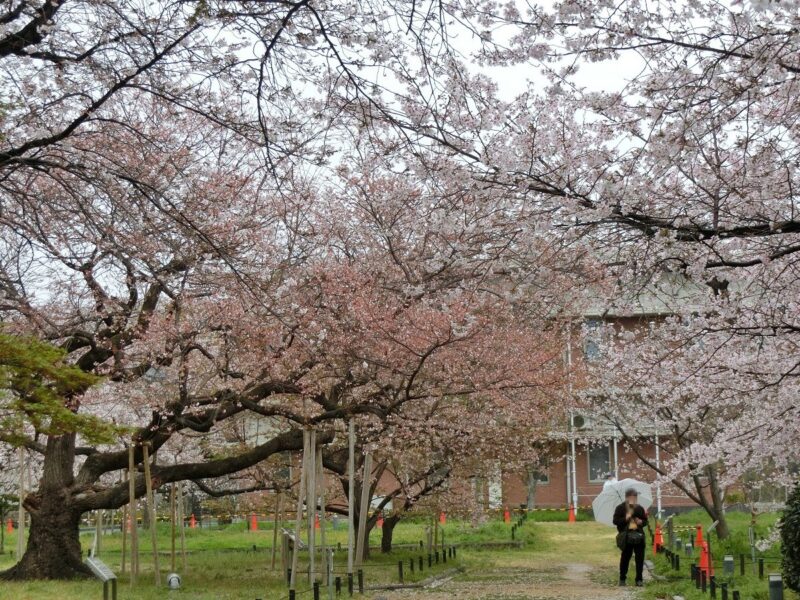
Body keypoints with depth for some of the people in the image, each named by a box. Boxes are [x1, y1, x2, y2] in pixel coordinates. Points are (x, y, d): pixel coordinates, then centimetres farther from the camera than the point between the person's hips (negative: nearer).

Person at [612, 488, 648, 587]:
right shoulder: (620, 508, 1)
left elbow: (645, 521, 20)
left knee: (640, 558, 2)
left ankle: (639, 579, 10)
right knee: (625, 558, 1)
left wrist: (641, 522, -3)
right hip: (626, 537, -3)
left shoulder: (640, 508, 13)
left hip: (639, 536, 3)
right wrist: (625, 518, -19)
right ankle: (622, 579, 14)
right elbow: (615, 521, -5)